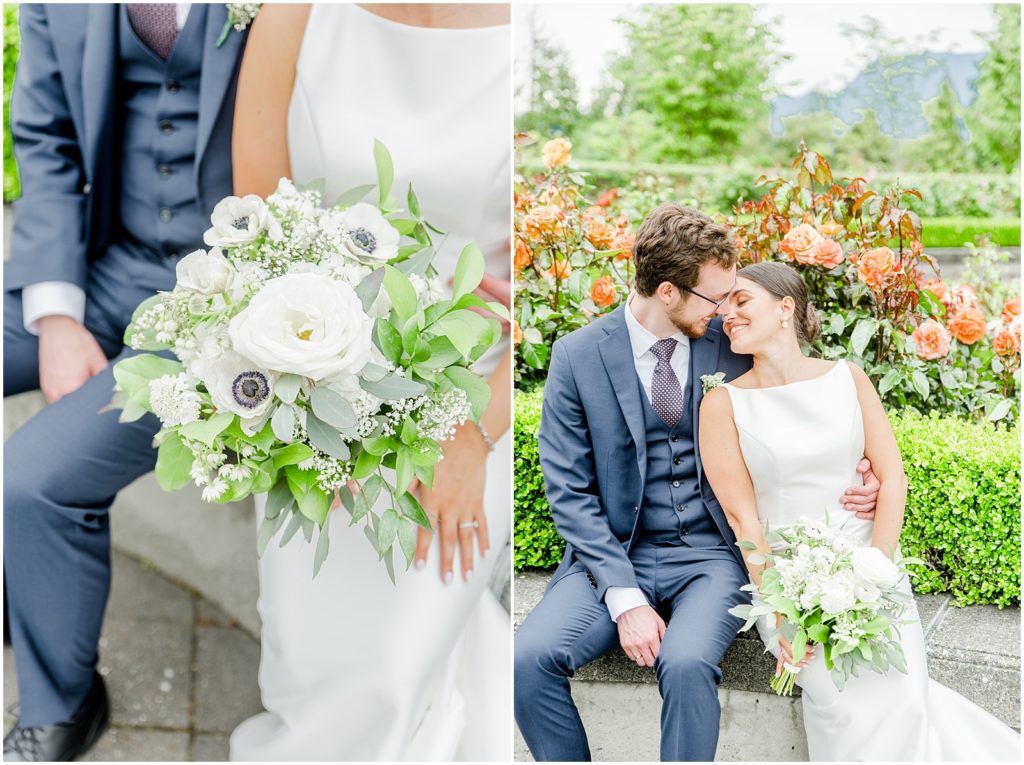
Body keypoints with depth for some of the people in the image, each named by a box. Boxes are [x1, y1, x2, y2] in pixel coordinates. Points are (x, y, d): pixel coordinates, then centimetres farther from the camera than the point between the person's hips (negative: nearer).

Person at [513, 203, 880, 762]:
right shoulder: (578, 356, -4)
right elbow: (570, 491, -5)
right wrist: (625, 598, -15)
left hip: (713, 554, 0)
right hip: (615, 554, 0)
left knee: (686, 664, -31)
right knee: (528, 657, -24)